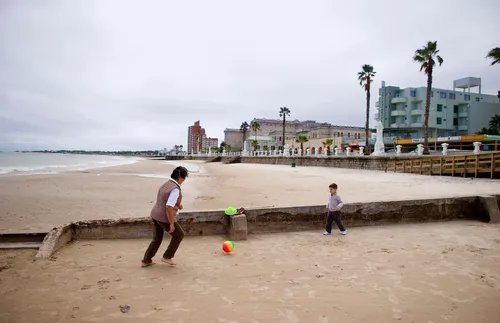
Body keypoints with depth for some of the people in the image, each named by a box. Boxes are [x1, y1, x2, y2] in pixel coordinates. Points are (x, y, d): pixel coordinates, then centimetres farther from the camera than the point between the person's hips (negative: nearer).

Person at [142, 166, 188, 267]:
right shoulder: (175, 189, -22)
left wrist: (177, 205, 8)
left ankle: (146, 261, 30)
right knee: (179, 234, 16)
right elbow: (169, 207, -29)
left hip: (155, 215, 9)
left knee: (157, 239, 25)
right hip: (165, 218, -9)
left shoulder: (166, 184, 9)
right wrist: (172, 223, -21)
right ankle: (167, 256, 20)